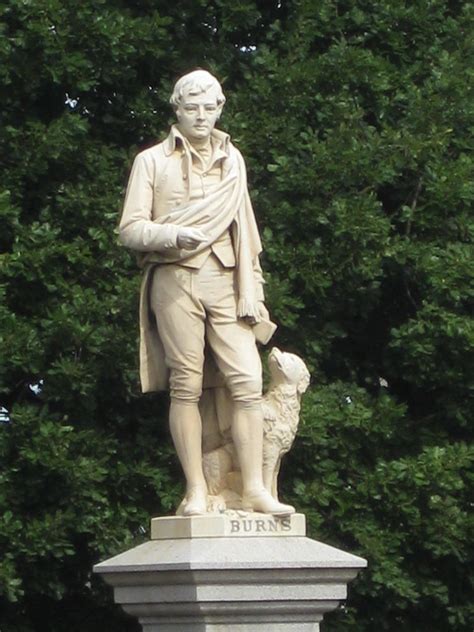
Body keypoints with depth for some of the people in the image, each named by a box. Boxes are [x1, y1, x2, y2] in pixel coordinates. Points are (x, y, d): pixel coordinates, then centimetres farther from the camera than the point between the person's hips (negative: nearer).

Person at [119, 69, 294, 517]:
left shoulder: (232, 161, 21)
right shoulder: (152, 161, 10)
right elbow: (130, 229, 2)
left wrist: (251, 291, 9)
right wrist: (173, 235, -17)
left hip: (224, 280, 3)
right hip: (174, 279, -3)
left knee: (247, 380, -10)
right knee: (186, 384, -6)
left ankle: (254, 488, -10)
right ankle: (196, 491, -5)